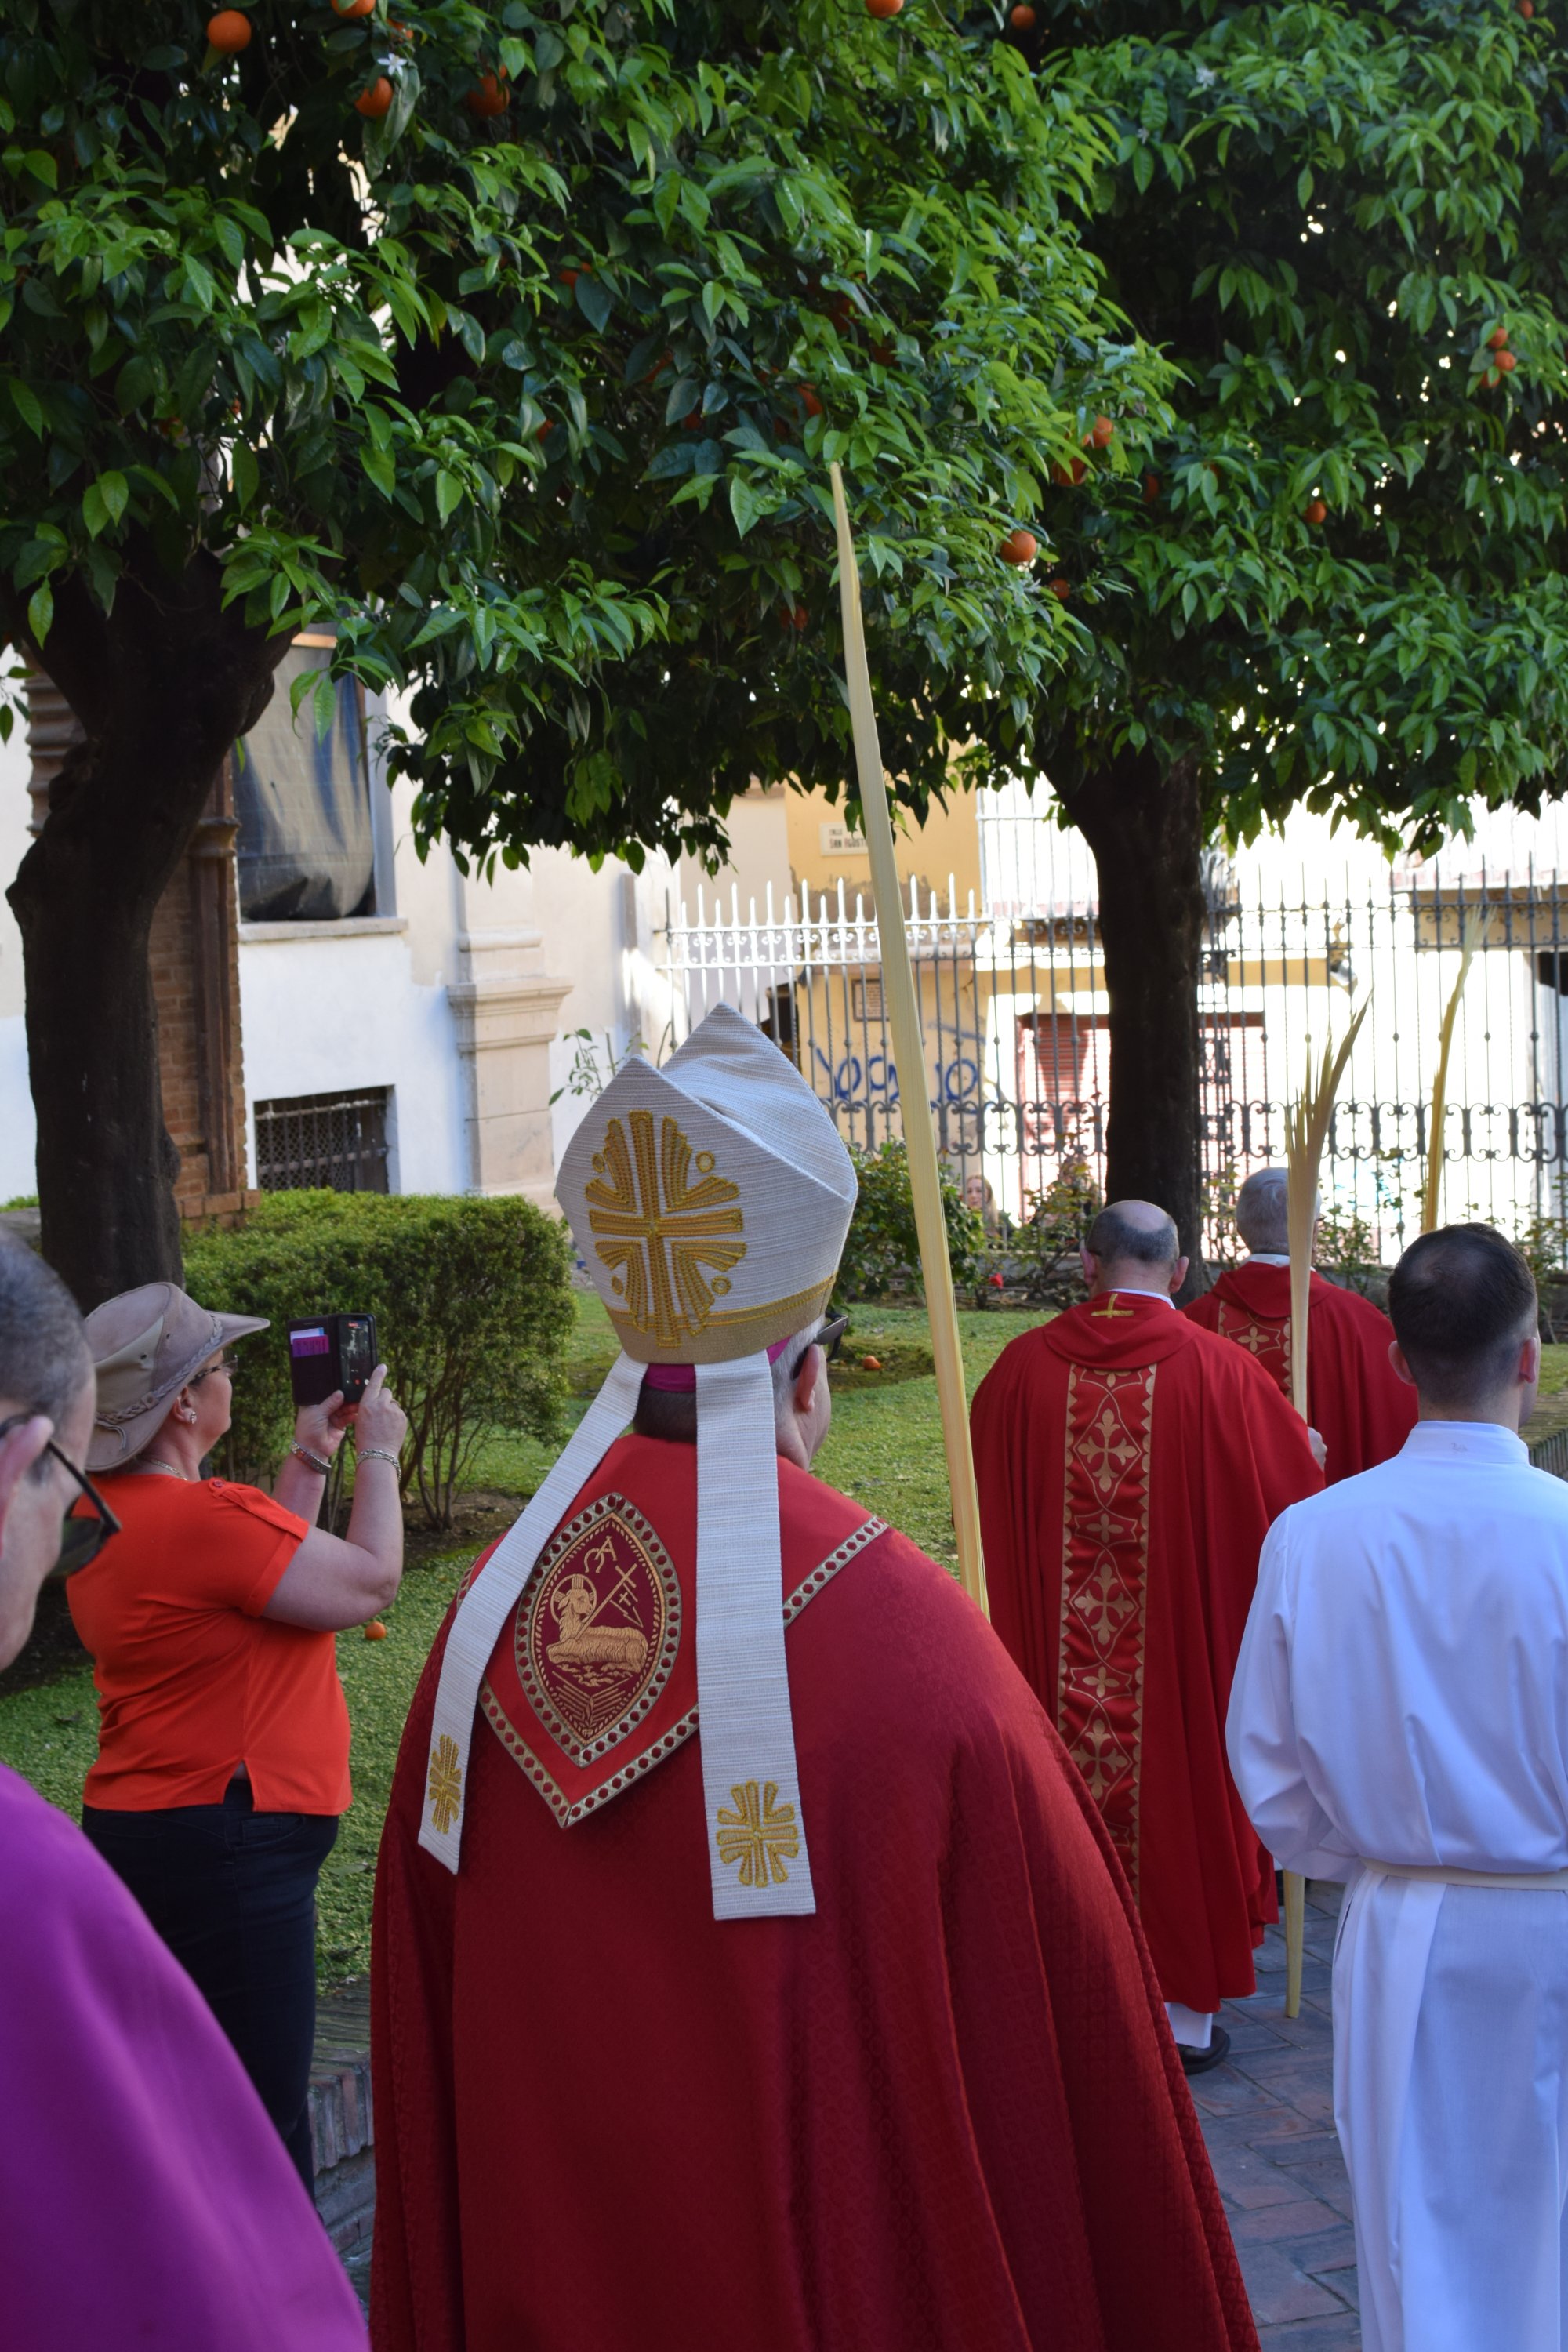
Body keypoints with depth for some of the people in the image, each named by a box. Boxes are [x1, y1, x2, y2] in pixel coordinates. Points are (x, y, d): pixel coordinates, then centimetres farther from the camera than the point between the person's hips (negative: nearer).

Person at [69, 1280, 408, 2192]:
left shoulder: (104, 1510, 7)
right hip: (224, 1848, -10)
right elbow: (369, 1582, -15)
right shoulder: (202, 1516, -24)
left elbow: (266, 1571, 18)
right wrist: (379, 1455, -1)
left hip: (140, 1833, 10)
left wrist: (309, 1461, 17)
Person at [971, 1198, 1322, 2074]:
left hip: (1056, 1654, 2)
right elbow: (1296, 1495, -2)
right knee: (1180, 1782, 12)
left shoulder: (1024, 1366, -6)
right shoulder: (1219, 1372, -12)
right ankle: (1186, 2015, 21)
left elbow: (985, 1500, 9)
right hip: (1185, 1648, -1)